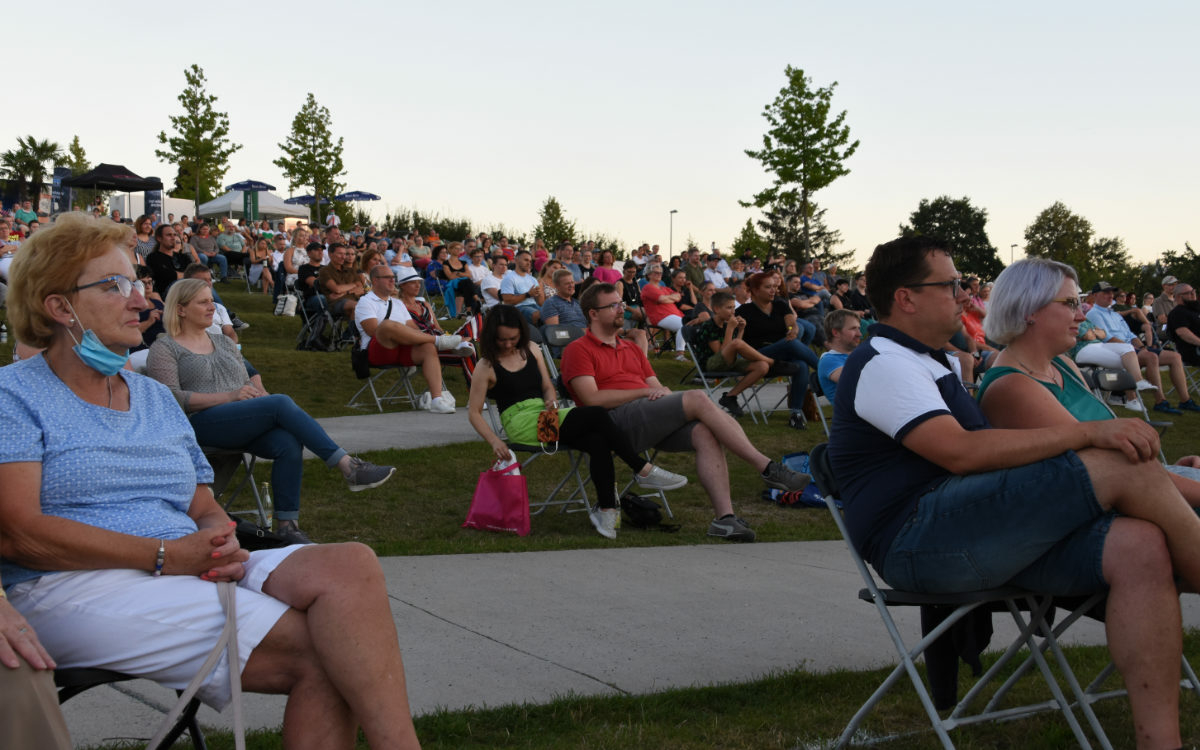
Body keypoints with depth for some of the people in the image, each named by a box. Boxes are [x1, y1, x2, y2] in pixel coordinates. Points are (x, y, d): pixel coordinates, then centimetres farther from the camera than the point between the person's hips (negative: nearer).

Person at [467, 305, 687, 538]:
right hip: (520, 424, -6)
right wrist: (494, 440, -16)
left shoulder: (530, 350, 16)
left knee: (597, 442, -26)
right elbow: (474, 412, -1)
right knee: (596, 415, -25)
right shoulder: (487, 367, 0)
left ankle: (606, 508, -25)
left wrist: (551, 400, -2)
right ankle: (643, 470, -20)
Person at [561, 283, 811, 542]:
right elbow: (592, 399, -8)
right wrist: (644, 392, -6)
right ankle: (767, 467, -23)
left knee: (706, 433, -24)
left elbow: (659, 389, 24)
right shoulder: (578, 350, 7)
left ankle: (724, 516, -33)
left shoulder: (631, 349, 31)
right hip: (616, 420, -7)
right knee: (698, 399, -23)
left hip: (652, 422, 7)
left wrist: (661, 392, -3)